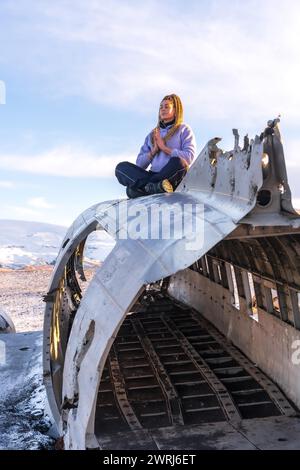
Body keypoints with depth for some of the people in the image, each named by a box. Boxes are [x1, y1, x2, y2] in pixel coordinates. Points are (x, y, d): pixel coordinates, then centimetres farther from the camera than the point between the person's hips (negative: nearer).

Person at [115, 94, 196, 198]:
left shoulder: (184, 130, 14)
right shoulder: (152, 134, 24)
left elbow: (189, 157, -4)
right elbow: (139, 164, 16)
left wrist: (164, 147, -5)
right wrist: (153, 151, -1)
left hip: (174, 178, -4)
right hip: (154, 175, 4)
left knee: (178, 162, -37)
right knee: (121, 167, -18)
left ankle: (148, 187, -28)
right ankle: (157, 186, -37)